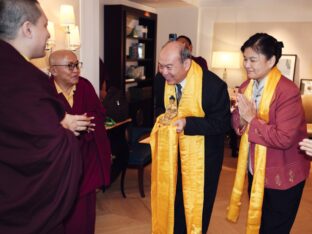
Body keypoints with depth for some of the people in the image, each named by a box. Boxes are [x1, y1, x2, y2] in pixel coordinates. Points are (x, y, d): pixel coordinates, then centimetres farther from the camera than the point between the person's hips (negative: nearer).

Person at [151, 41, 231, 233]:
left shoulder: (213, 85, -25)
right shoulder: (161, 80, -9)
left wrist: (188, 123, -31)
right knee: (171, 199, 20)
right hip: (171, 150, 5)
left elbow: (223, 123, -19)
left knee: (198, 205, 15)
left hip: (202, 154, -4)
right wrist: (162, 116, -14)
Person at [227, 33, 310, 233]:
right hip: (254, 169, 7)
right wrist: (241, 117, -17)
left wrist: (252, 118, -24)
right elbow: (238, 125, 4)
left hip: (282, 176, -7)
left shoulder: (288, 91, -23)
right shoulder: (246, 87, 1)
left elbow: (284, 139, -28)